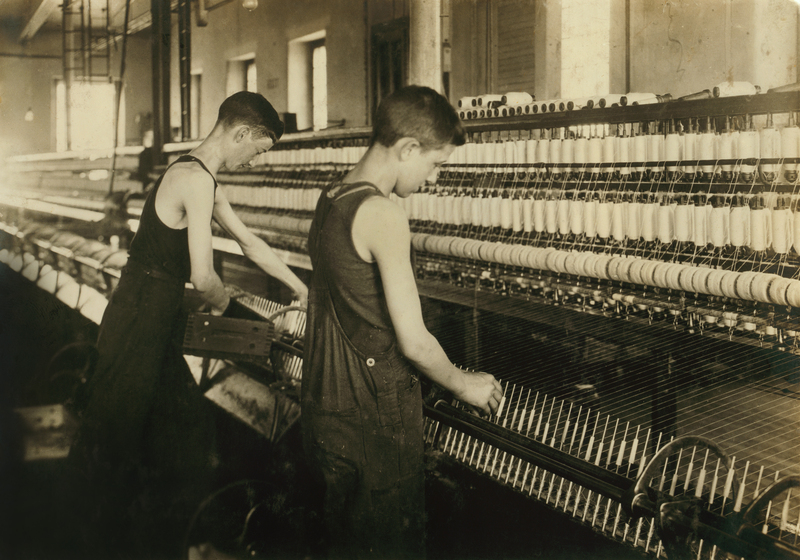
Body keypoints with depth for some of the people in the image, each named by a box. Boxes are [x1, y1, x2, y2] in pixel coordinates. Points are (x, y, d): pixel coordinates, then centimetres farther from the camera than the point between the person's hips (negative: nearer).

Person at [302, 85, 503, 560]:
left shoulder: (329, 202, 7)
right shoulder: (382, 215, -21)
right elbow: (414, 341, -21)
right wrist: (464, 384, -3)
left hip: (326, 410, 9)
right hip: (375, 422, -9)